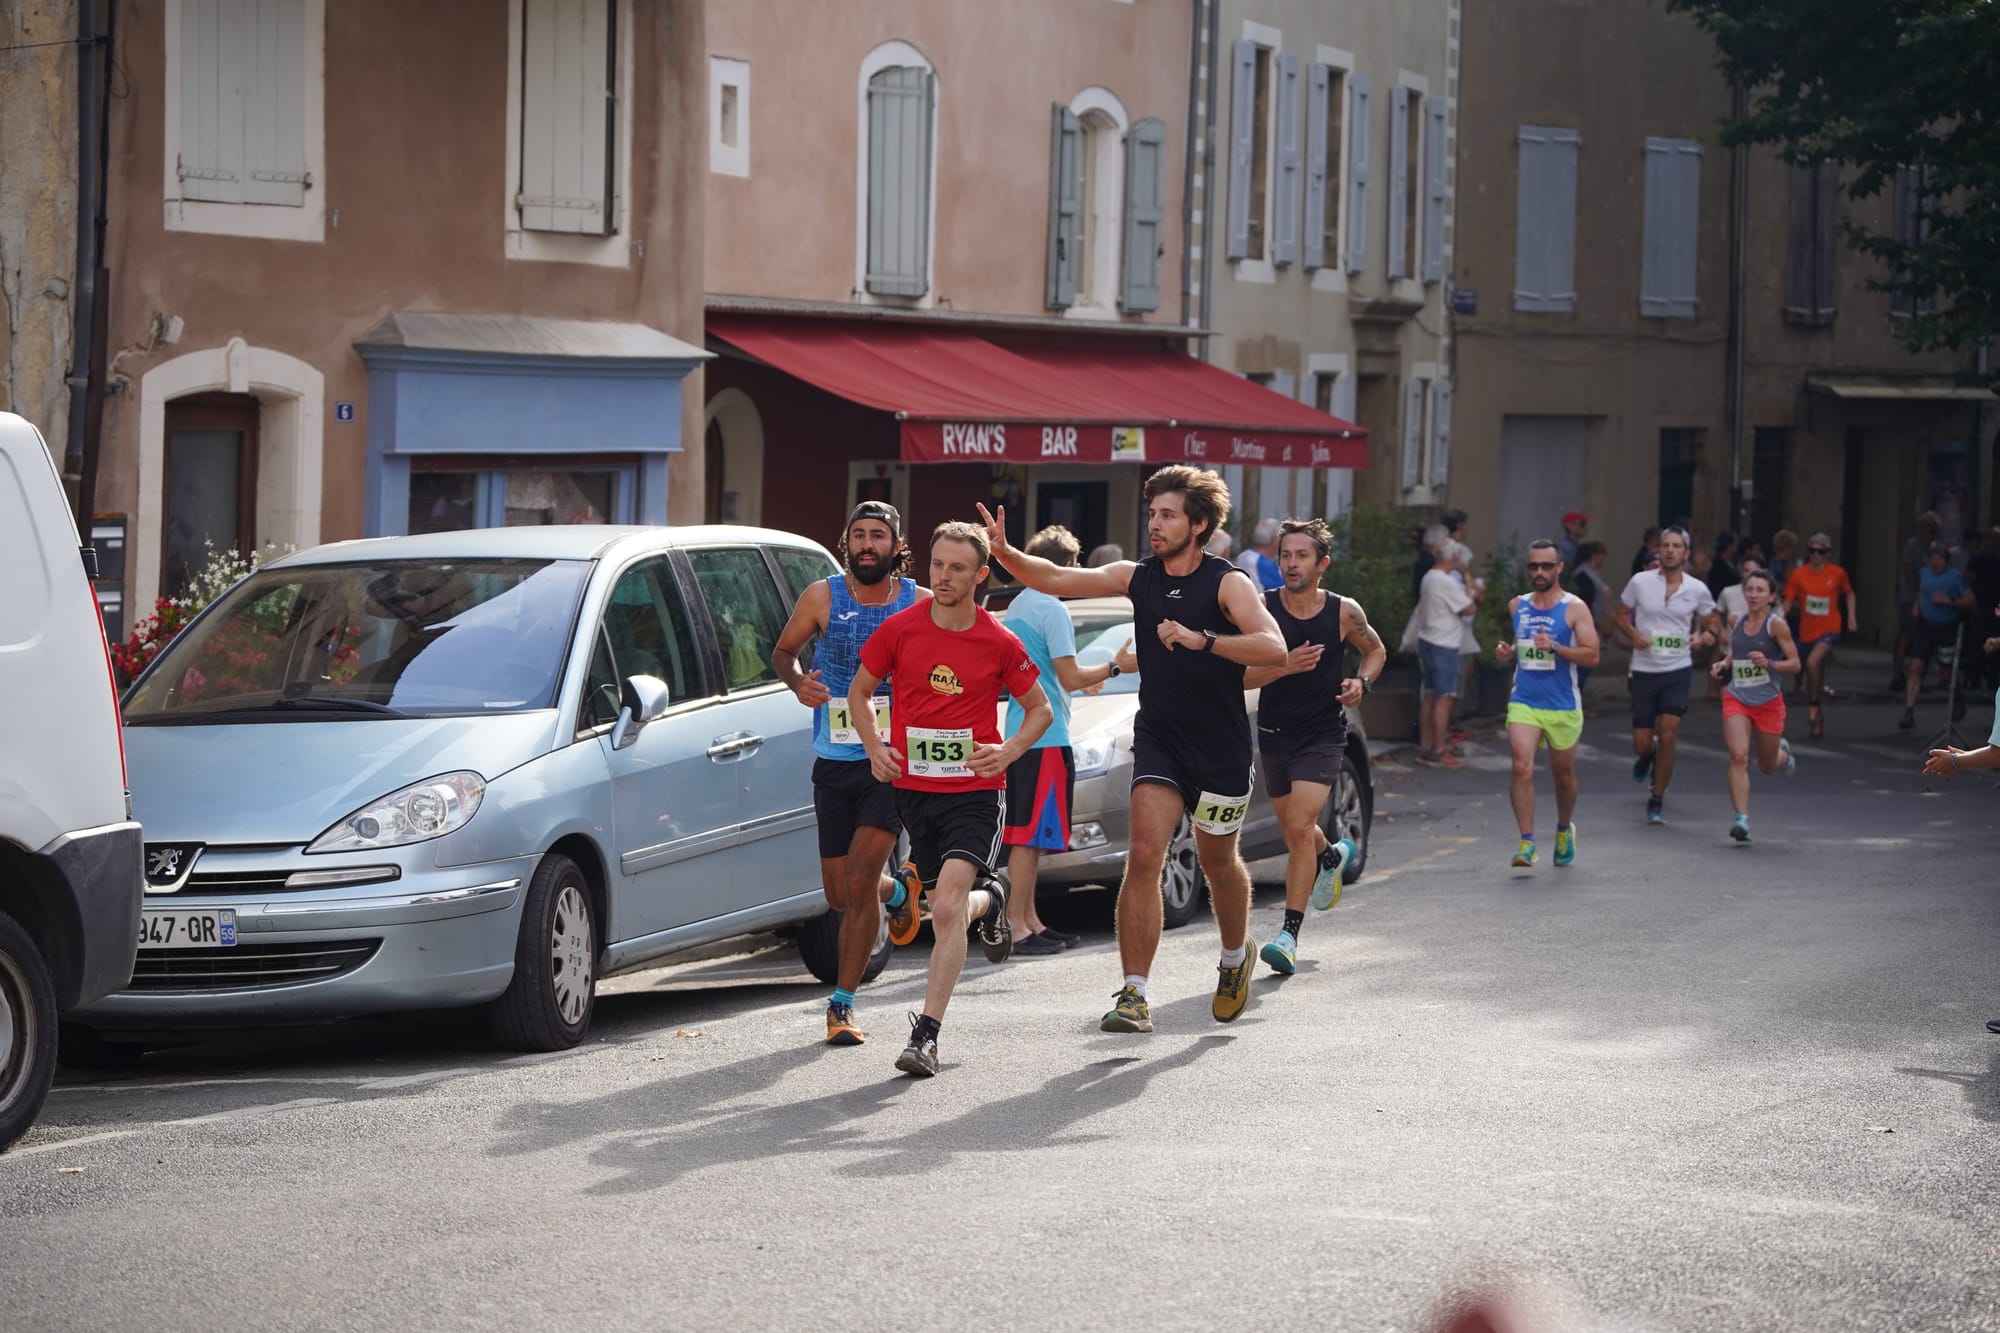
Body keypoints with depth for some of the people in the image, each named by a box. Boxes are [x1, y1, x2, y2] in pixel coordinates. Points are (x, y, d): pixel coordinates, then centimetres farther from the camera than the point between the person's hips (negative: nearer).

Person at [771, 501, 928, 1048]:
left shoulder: (922, 605, -1)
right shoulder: (823, 597, 0)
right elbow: (782, 651, 13)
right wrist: (796, 681, -9)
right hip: (834, 763, 3)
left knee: (859, 883, -16)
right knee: (840, 896, 9)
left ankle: (842, 1002, -2)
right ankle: (898, 890, 45)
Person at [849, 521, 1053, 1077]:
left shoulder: (1000, 643, -5)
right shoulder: (899, 629, -1)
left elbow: (1040, 708, 8)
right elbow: (860, 689, 12)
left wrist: (1008, 752, -9)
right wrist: (874, 747, -3)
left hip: (975, 791, -3)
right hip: (913, 788, 3)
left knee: (947, 910, -18)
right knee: (946, 908, 13)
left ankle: (926, 1035, -16)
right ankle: (990, 899, 50)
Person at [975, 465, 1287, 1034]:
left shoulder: (1228, 583, -11)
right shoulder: (1138, 578, 3)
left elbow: (1274, 648, -24)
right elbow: (1058, 579, 0)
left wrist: (1201, 640, -34)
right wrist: (1005, 554, -18)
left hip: (1220, 747, -2)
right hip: (1158, 740, 2)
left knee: (1219, 864, 14)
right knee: (1144, 855, -14)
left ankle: (1236, 956, 44)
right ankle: (1134, 995, -15)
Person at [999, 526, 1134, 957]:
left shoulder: (1014, 608, 15)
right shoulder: (1051, 610, -13)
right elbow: (1070, 677, -16)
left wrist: (1084, 678, 30)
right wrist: (1115, 667, -5)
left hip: (1018, 733, 9)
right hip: (1046, 736, -9)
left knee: (1026, 835, 12)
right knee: (1030, 836, -8)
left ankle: (1031, 923, 17)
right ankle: (1017, 926, -8)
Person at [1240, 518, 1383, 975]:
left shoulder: (1344, 612, -6)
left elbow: (1376, 650, 14)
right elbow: (1238, 675, -10)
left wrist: (1362, 681, -7)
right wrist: (1284, 666, -27)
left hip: (1323, 735, -3)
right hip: (1274, 733, 3)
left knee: (1300, 828, -19)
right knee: (1294, 832, 20)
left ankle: (1290, 935, -17)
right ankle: (1332, 857, 56)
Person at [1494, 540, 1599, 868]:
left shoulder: (1574, 608, -5)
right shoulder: (1517, 606, 9)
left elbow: (1592, 656, -11)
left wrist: (1554, 648, -24)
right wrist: (1508, 652, 4)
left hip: (1563, 707, -2)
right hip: (1524, 703, 2)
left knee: (1563, 775, 12)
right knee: (1521, 768, -17)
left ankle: (1564, 829, 40)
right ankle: (1527, 843, -16)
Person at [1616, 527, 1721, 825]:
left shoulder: (1697, 590, -1)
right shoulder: (1640, 582, -3)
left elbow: (1713, 621, 13)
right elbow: (1622, 613, 9)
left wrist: (1706, 636, -10)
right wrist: (1634, 634, -11)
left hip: (1678, 670, -1)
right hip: (1644, 669, 1)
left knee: (1667, 734, -13)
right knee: (1641, 743, 3)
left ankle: (1657, 800, 2)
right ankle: (1647, 755, 43)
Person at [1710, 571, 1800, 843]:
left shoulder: (1776, 624, -9)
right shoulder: (1738, 622, 5)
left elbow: (1794, 664, -9)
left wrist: (1769, 664, -26)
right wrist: (1723, 664, 5)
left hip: (1769, 701, -2)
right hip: (1737, 699, 2)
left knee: (1768, 765, 14)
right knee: (1739, 756, -18)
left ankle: (1784, 752, 52)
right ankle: (1742, 819, -18)